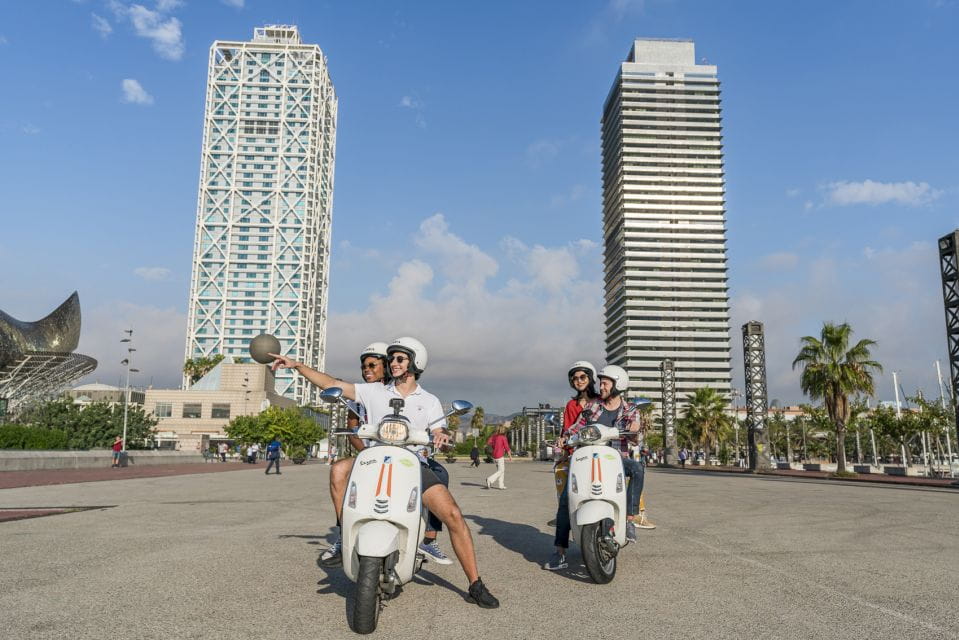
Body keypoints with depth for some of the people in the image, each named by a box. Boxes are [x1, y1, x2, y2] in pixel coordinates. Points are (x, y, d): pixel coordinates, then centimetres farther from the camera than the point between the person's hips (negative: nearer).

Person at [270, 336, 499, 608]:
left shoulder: (430, 401, 15)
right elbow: (333, 384, 10)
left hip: (414, 464, -1)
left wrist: (440, 437, -21)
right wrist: (297, 365, 3)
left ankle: (475, 586, -6)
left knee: (454, 515, -17)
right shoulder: (374, 392, 15)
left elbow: (437, 433, 4)